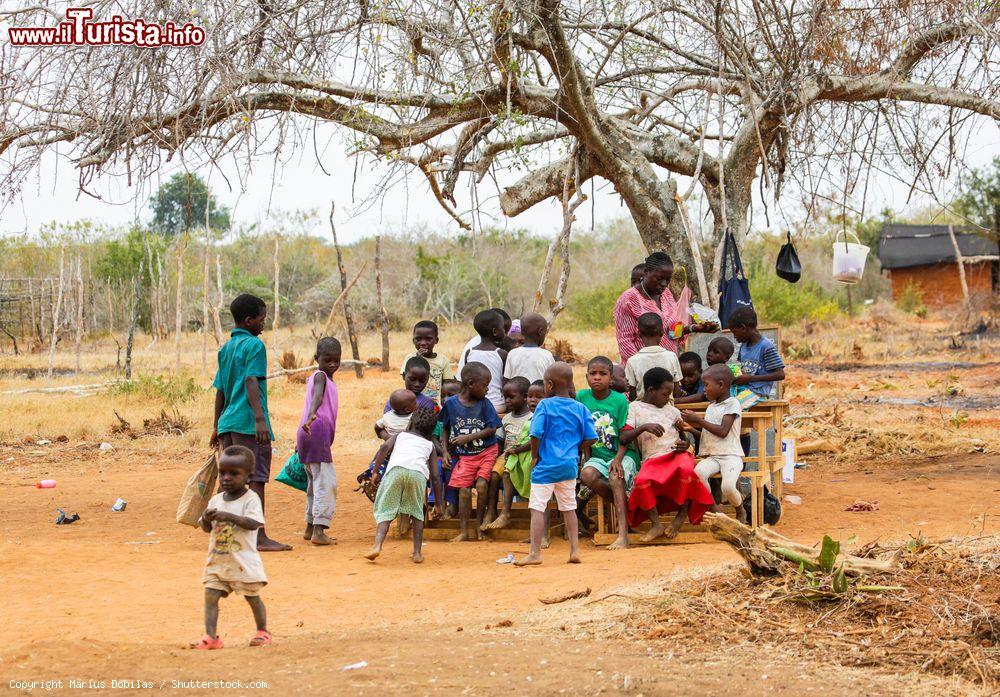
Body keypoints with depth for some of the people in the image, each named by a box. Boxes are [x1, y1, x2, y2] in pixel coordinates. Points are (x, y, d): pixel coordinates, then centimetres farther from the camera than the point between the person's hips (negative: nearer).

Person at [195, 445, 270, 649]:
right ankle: (210, 636, -6)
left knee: (252, 596, 8)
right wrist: (206, 519, -17)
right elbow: (206, 528, 7)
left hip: (244, 560, -4)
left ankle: (262, 631, 25)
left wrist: (228, 516, -32)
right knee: (210, 595, -6)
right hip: (217, 560, 5)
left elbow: (254, 523, -23)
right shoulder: (216, 500, 7)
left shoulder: (251, 499, -9)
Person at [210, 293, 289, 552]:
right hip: (249, 423, -8)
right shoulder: (254, 345, -7)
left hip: (228, 422, 8)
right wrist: (260, 419, -26)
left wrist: (216, 426, 25)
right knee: (256, 479, -6)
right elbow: (251, 382, -19)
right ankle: (259, 537, -7)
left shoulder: (225, 348, 18)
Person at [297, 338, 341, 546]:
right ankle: (318, 530, -20)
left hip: (309, 433, 10)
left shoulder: (318, 377, 23)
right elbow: (317, 397, -26)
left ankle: (310, 527, 26)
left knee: (316, 481, 19)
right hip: (318, 432, -10)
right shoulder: (320, 376, -6)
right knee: (326, 481, -14)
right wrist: (312, 416, -45)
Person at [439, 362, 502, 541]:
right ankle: (463, 531, 1)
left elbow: (491, 429, -7)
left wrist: (468, 437, -15)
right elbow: (445, 428, 9)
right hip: (465, 455, 1)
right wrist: (445, 451, 2)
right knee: (464, 489, -7)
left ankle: (479, 523, 3)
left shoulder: (484, 403, -6)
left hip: (487, 451, -1)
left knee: (481, 484, -16)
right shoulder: (451, 404, -4)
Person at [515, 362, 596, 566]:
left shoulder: (545, 405, -9)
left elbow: (536, 434, -17)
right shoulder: (580, 408, 4)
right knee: (569, 508, 16)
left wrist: (535, 456, -4)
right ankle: (575, 551, 16)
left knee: (537, 508, -3)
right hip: (570, 465, 5)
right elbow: (591, 438, 2)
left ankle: (535, 553, -6)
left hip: (546, 465, -5)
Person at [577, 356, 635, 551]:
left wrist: (618, 458, -22)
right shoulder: (582, 397, 1)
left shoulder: (620, 400, -7)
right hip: (598, 456, 3)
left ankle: (623, 534, -37)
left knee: (615, 475, -33)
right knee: (587, 474, -29)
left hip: (622, 455, -3)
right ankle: (625, 507, -11)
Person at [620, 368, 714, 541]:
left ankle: (683, 514, -13)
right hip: (652, 459, -2)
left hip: (676, 454, 2)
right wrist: (644, 427, -16)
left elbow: (683, 437, 25)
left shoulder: (673, 411, 22)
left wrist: (684, 445, -1)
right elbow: (624, 438, 2)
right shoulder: (635, 408, 12)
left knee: (686, 469, -37)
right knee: (642, 481, -37)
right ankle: (656, 525, -20)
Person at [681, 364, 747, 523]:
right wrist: (692, 422, 5)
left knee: (728, 487, -30)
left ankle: (740, 511, 4)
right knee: (698, 473, -28)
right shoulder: (711, 407, 20)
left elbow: (722, 431, -13)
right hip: (711, 456, 6)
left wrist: (698, 420, -10)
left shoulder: (732, 403, -4)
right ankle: (714, 511, -11)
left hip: (731, 455, -6)